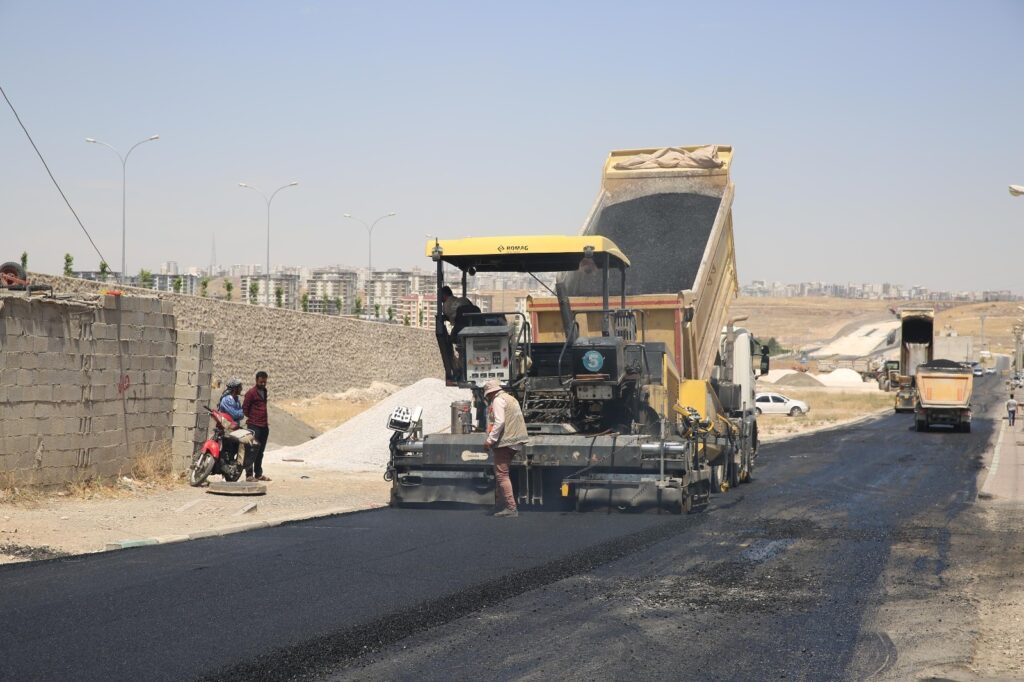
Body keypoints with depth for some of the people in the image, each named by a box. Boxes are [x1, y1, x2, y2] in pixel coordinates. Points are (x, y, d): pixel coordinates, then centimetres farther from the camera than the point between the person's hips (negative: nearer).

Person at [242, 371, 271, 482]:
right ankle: (249, 475, -10)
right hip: (254, 426, -8)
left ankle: (258, 474, 19)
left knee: (260, 451, 12)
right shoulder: (251, 392, -8)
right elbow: (245, 408, -7)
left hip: (264, 426, 8)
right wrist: (251, 418, 2)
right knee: (253, 450, -10)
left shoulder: (264, 391, 16)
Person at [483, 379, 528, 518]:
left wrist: (490, 440, -17)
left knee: (501, 474, -9)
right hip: (514, 442, 10)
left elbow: (500, 422, -19)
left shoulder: (498, 400, -7)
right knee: (501, 474, 16)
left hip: (504, 442, -10)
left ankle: (511, 508, -15)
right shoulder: (511, 399, 22)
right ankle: (500, 505, 19)